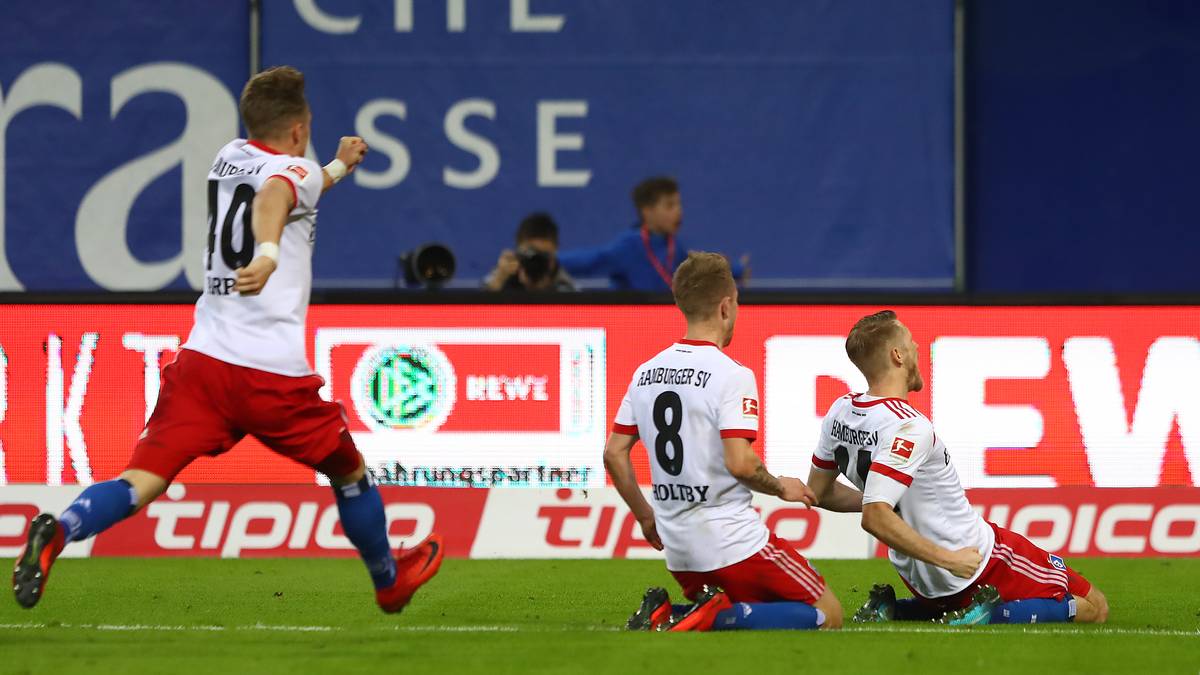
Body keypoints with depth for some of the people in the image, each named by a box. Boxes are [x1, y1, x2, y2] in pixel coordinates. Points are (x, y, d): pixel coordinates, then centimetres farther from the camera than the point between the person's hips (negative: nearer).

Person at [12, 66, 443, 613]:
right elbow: (273, 197, -29)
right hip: (274, 372, -5)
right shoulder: (295, 169, -3)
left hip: (203, 359, 5)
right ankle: (390, 582, 37)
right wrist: (270, 254, -47)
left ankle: (59, 531, -36)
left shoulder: (230, 157, 18)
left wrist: (338, 168, 53)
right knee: (349, 473, 20)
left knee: (143, 480, -9)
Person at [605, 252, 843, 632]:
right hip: (733, 543, -7)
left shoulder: (646, 372, 7)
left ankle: (665, 615, -1)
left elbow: (614, 454, 10)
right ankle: (723, 617, -16)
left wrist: (645, 516, 22)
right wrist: (782, 488, -3)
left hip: (679, 549, 7)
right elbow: (740, 462, -22)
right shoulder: (732, 375, -14)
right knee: (828, 615, 4)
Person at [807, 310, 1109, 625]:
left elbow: (819, 491, 13)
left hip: (917, 576, 8)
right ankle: (985, 617, -16)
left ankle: (888, 611, 10)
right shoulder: (909, 428, -27)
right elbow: (875, 518, -36)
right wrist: (949, 559, -28)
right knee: (1095, 608, 1)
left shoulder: (840, 413, -1)